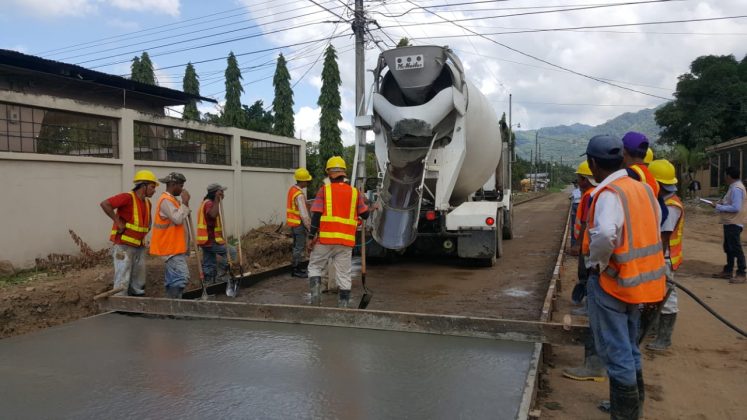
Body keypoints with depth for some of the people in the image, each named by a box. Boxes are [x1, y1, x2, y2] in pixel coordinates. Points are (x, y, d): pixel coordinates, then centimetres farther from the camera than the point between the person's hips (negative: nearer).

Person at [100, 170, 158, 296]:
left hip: (139, 247, 8)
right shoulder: (128, 197, -13)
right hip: (124, 246, -8)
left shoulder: (147, 203, 13)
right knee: (122, 281, -5)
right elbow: (105, 204, -24)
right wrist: (118, 221, -21)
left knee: (139, 283, 13)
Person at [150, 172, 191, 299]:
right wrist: (185, 203, -18)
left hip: (176, 246, 11)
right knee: (182, 276, -16)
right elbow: (177, 219, -24)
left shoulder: (172, 199, 17)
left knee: (173, 278, 12)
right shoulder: (166, 200, -14)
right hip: (171, 247, -11)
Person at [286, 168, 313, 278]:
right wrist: (310, 227, -19)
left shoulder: (292, 189, 7)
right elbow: (303, 214, -24)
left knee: (297, 245, 18)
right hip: (299, 223, -10)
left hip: (292, 222, 10)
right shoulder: (299, 195, -23)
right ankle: (295, 270, 4)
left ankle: (297, 266, 28)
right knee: (300, 247, -2)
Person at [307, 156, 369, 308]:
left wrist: (311, 236, -2)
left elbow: (316, 215, -7)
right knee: (344, 274, 8)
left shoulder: (324, 190, -1)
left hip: (325, 238, -2)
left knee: (314, 267, 15)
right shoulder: (354, 192, 7)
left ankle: (316, 295, -2)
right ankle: (343, 305, 11)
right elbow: (365, 215, 13)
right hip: (346, 241, 2)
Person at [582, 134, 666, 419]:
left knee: (616, 352, 3)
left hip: (611, 281, -9)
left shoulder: (608, 194, -20)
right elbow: (654, 227, 15)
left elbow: (605, 235, -37)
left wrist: (596, 263, -20)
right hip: (639, 279, 9)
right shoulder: (642, 189, 6)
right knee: (630, 349, 22)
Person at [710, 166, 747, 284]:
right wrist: (722, 202, 6)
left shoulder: (736, 188, -19)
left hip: (733, 223, -11)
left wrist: (718, 207, -17)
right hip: (729, 222, 11)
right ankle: (728, 271, 24)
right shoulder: (734, 186, 13)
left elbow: (736, 208, -24)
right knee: (728, 248, 16)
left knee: (736, 248, -6)